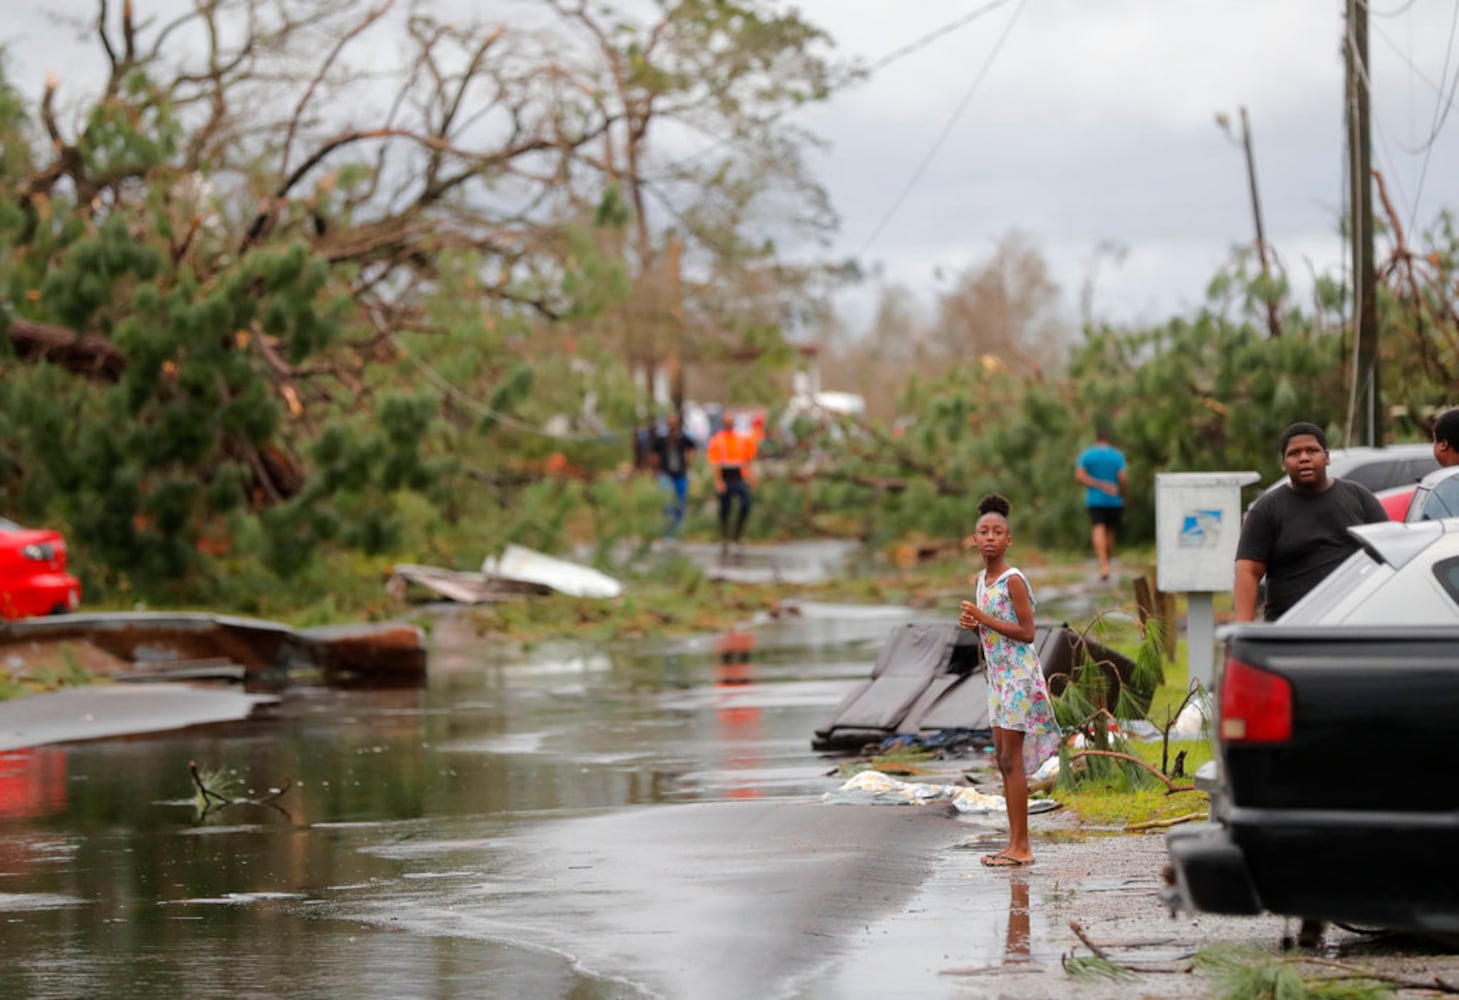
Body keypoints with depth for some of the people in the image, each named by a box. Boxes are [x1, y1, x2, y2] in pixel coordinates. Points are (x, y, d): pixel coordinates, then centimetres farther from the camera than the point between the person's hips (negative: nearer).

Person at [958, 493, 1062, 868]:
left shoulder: (1013, 581, -14)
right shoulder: (981, 580, 11)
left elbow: (1026, 632, -16)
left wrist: (984, 619, -19)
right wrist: (972, 623, 0)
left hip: (1018, 673, -9)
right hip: (998, 673, 9)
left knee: (1012, 758, -7)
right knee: (1002, 757, 10)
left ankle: (1021, 847, -4)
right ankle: (1016, 843, 16)